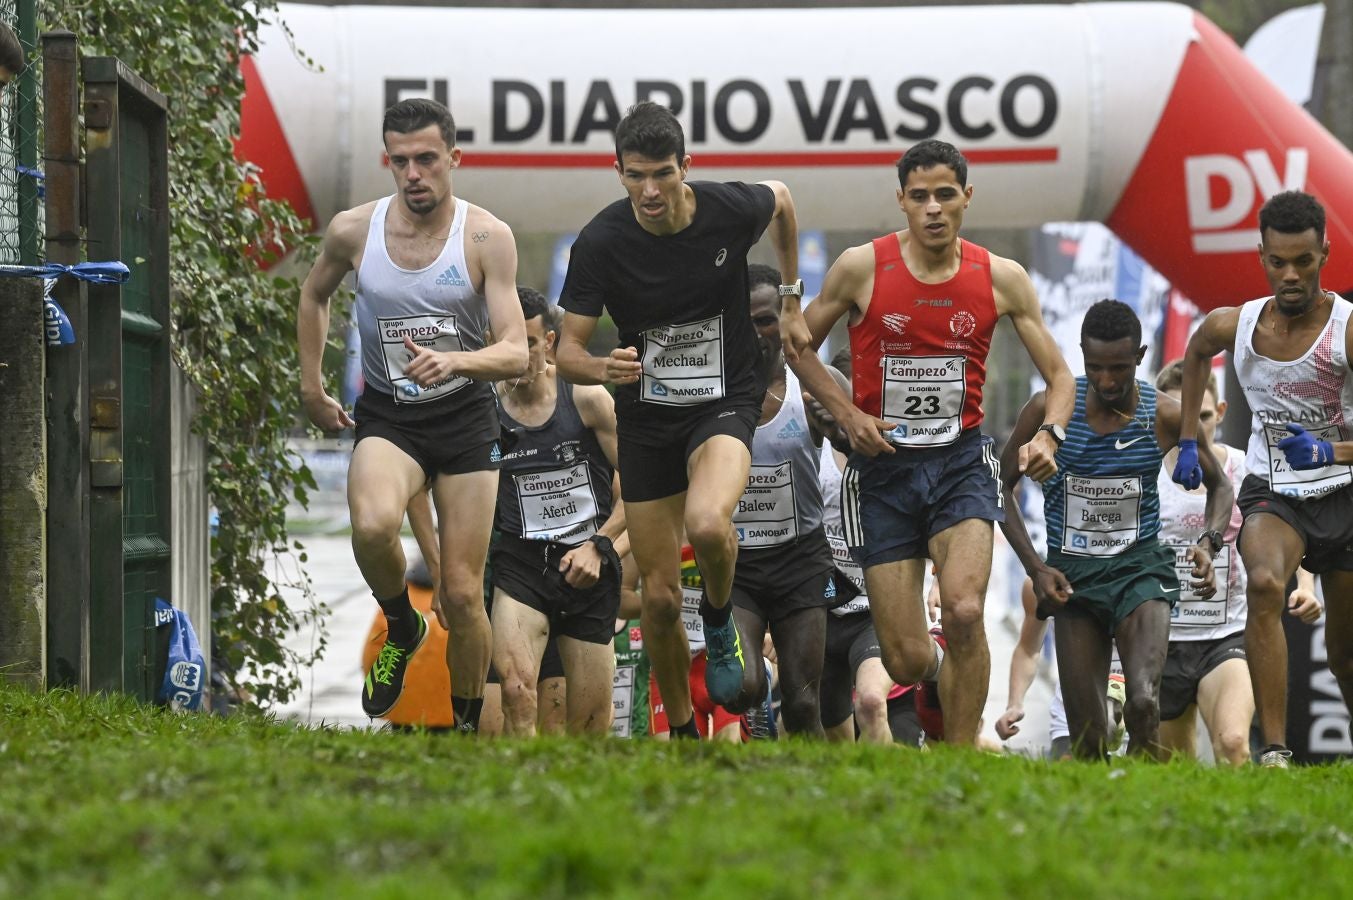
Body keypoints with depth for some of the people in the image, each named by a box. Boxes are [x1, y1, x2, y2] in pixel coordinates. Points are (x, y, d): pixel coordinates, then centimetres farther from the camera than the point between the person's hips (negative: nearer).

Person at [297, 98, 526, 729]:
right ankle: (401, 628, -2)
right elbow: (314, 296, 16)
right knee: (372, 526, -32)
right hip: (386, 418, 0)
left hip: (466, 419, 0)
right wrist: (311, 388, 15)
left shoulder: (486, 238, -13)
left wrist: (454, 360, -37)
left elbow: (516, 354, -18)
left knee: (463, 594, 0)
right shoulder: (353, 231, -7)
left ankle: (466, 724, 20)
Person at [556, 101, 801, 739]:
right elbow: (567, 350, -11)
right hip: (645, 417, 1)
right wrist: (603, 368, -33)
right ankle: (683, 732, 25)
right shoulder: (600, 243, -16)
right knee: (659, 596, 3)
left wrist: (790, 289, 17)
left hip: (725, 403, -1)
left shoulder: (732, 209, -15)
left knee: (707, 525, -33)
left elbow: (780, 199, 11)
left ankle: (719, 620, 1)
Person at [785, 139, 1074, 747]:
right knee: (907, 662, -3)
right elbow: (799, 347, 8)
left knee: (964, 612, -25)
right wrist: (847, 414, -7)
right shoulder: (861, 268, -5)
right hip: (883, 468, 0)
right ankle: (938, 681, 37)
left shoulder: (1001, 280, -1)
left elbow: (1058, 375, 5)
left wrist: (1048, 435, -15)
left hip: (961, 462, 0)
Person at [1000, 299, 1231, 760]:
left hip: (1140, 566, -1)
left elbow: (1219, 485, 11)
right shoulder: (1048, 408, -7)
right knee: (1086, 740, -3)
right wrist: (1035, 568, -7)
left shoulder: (1166, 417, -5)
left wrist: (1208, 543, -10)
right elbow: (1002, 485, 3)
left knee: (1143, 705, -24)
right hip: (1073, 574, 1)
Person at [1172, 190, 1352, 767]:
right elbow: (1196, 353, 22)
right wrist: (1187, 442, 20)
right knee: (1265, 583, -31)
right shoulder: (1233, 325, -5)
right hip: (1271, 493, 1)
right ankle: (1274, 752, -36)